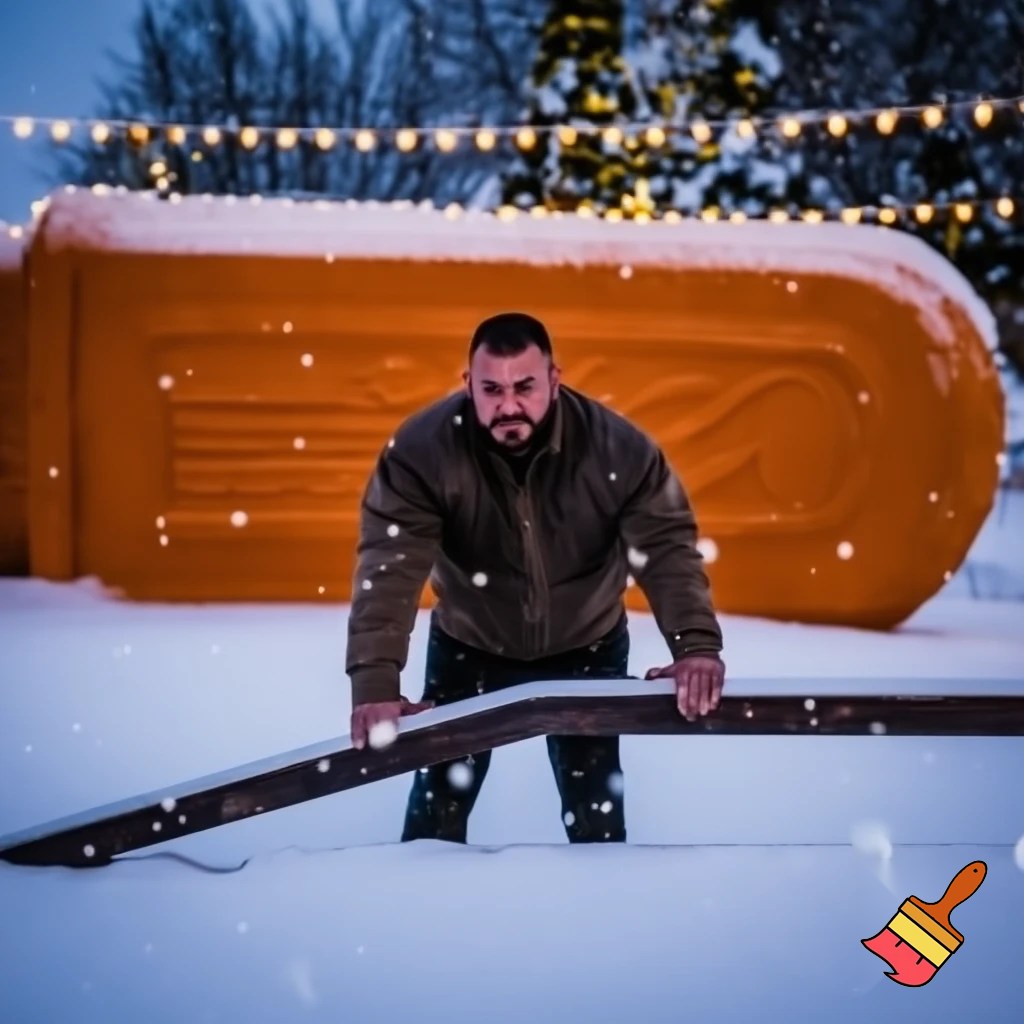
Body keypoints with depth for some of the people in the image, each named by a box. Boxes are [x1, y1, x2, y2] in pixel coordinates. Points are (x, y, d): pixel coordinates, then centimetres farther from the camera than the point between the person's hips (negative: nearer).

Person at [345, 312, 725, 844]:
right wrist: (374, 681, -44)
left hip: (587, 649, 0)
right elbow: (390, 564, -33)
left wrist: (696, 645, -44)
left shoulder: (618, 447, -25)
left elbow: (667, 549, -27)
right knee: (439, 803, 7)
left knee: (596, 809, 4)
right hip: (469, 647, 0)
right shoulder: (423, 448, -28)